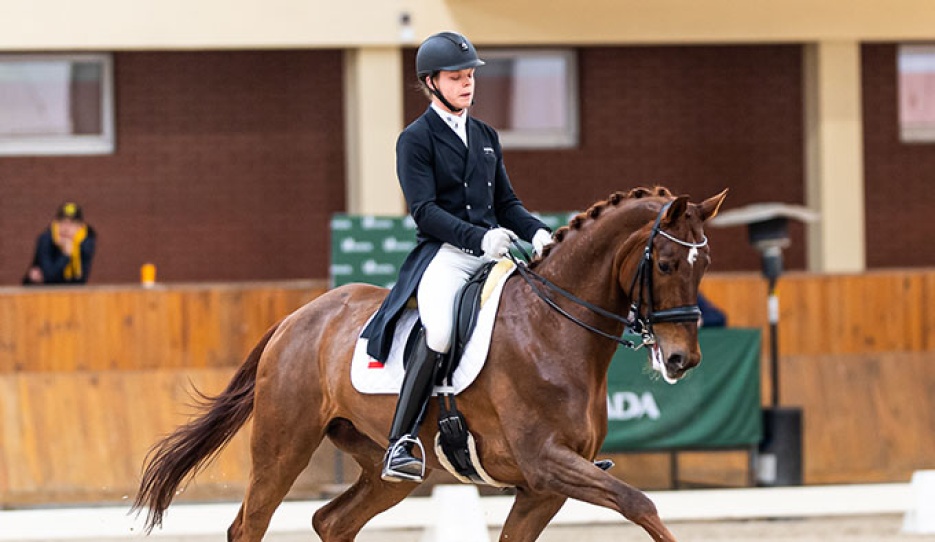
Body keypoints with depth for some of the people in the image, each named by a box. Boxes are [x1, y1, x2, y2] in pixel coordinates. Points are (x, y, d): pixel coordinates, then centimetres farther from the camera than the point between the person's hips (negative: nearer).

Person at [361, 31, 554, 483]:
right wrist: (479, 237, -23)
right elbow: (425, 211, -10)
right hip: (444, 254, -7)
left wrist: (536, 232, -1)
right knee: (439, 332, -34)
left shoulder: (486, 137, 21)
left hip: (492, 251, 7)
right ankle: (400, 444, -32)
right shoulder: (415, 140, 1)